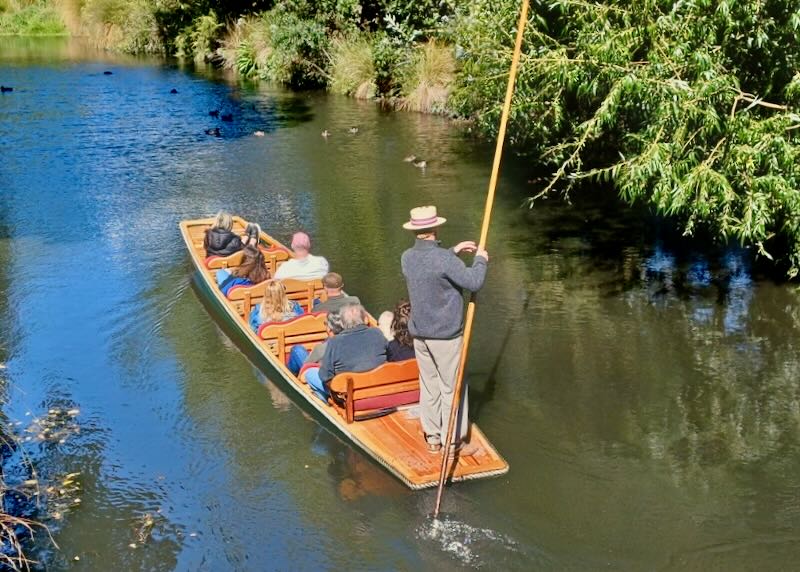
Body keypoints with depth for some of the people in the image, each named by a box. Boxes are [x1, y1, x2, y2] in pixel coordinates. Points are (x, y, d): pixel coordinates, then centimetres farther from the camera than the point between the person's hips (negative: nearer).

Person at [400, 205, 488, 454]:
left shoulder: (407, 258, 2)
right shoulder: (443, 259, -22)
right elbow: (474, 282, -21)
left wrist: (453, 251, 23)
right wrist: (480, 260, -4)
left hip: (420, 333, 7)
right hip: (445, 334, -7)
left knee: (429, 384, 15)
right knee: (452, 387, 4)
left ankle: (432, 438, 23)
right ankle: (452, 443, 11)